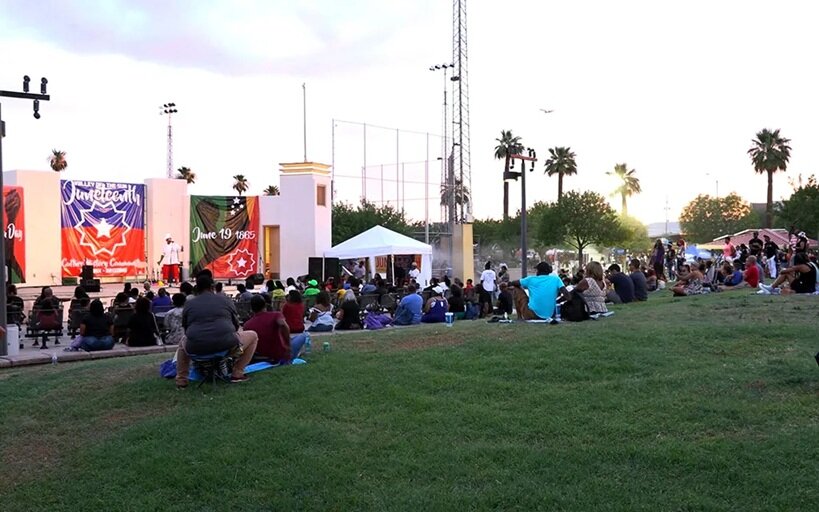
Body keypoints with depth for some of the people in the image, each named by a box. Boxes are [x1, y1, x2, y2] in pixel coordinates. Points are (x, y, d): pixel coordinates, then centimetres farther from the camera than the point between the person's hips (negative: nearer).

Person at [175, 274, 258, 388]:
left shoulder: (188, 305, 15)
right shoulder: (226, 300, 13)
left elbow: (185, 328, 23)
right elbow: (236, 324, 19)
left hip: (196, 348, 3)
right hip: (226, 344, -3)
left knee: (183, 344, 39)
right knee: (253, 336, 24)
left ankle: (181, 380, 24)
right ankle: (237, 373, 17)